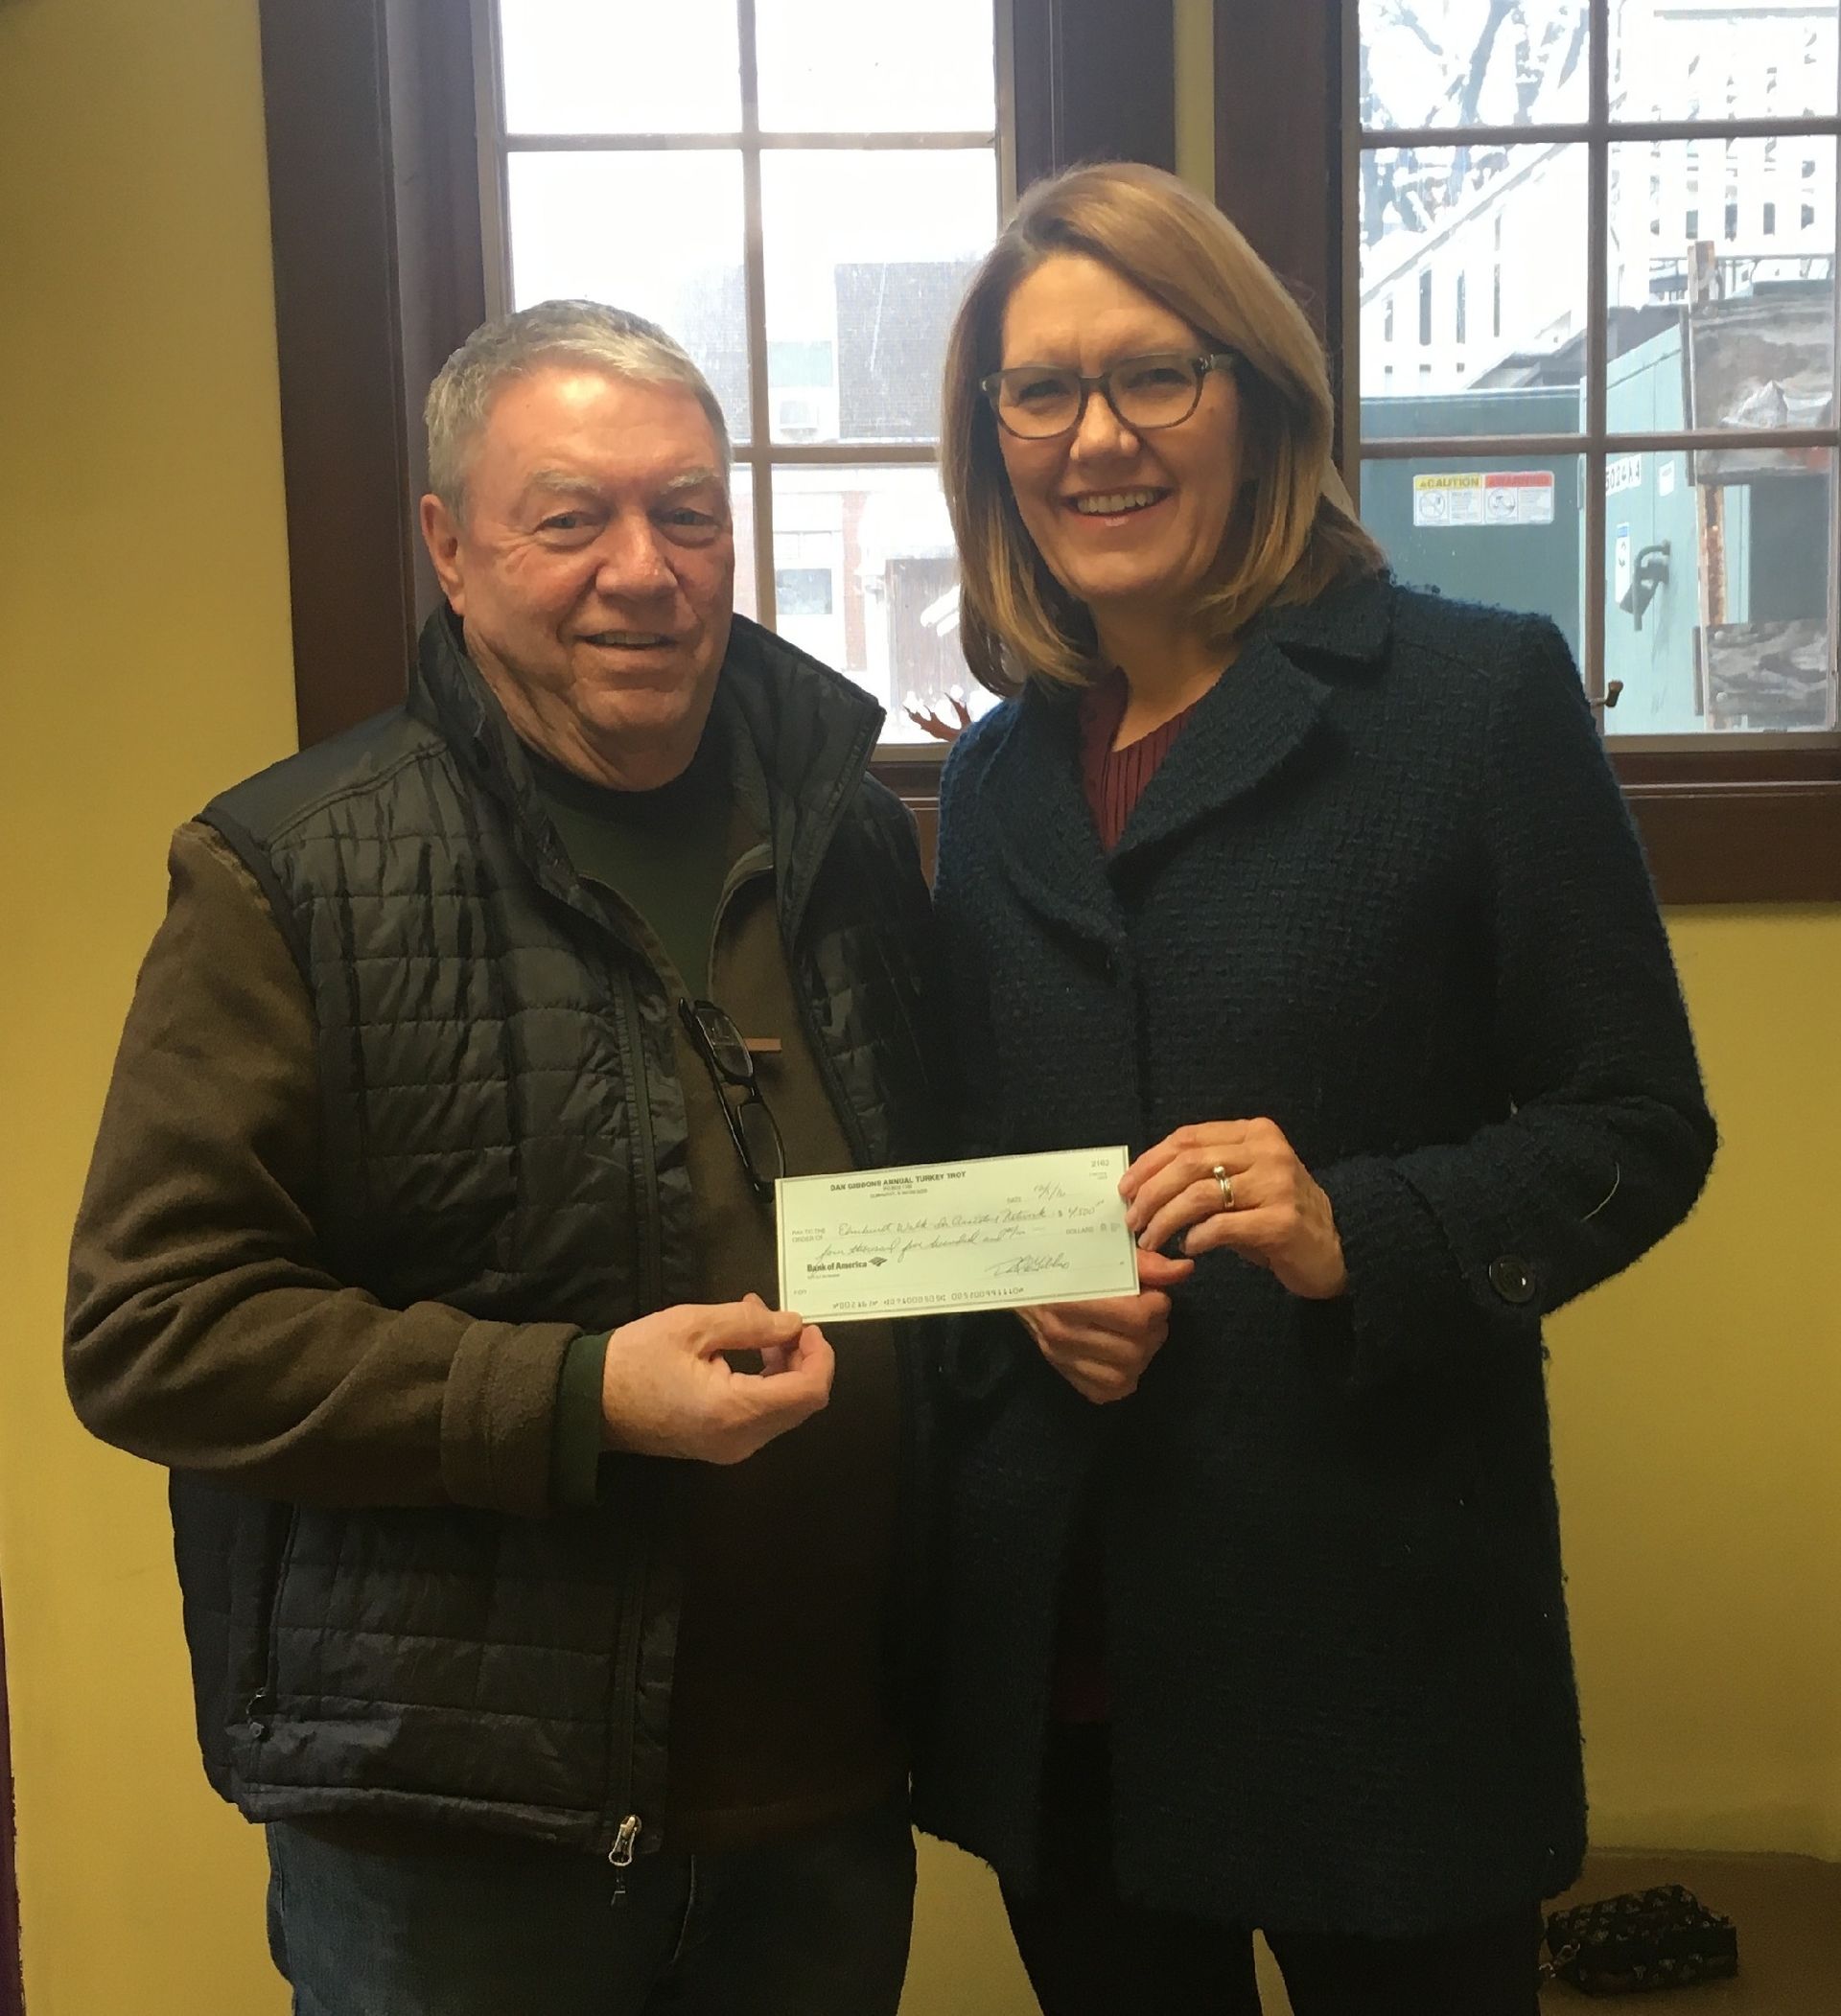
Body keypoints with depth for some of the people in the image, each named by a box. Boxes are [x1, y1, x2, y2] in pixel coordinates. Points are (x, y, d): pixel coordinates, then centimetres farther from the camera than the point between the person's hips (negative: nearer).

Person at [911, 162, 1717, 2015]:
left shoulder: (1477, 698, -6)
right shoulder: (996, 778, 9)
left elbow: (1640, 1128, -6)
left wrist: (1358, 1233, -22)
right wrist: (1024, 1290, -6)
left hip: (1375, 1616, -4)